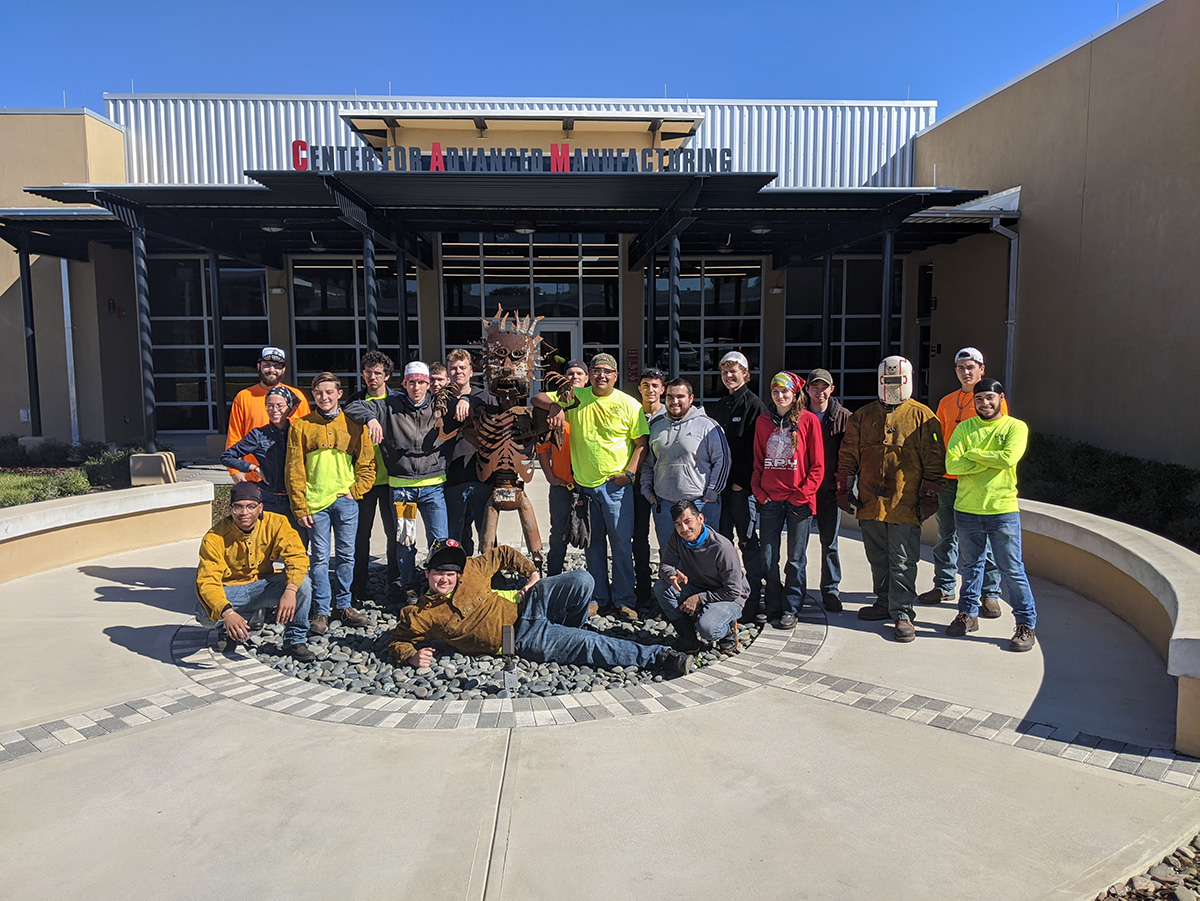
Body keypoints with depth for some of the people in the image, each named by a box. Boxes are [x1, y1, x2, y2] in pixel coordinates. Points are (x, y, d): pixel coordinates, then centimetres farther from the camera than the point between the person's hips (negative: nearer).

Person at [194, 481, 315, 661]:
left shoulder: (276, 523, -15)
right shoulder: (214, 538, -20)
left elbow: (297, 556, -22)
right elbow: (207, 581, -25)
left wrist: (290, 591, -41)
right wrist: (227, 612, -44)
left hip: (264, 587, 1)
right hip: (230, 591, -1)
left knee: (302, 582, -26)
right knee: (204, 612, -32)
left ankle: (295, 640, -7)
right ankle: (227, 629, 7)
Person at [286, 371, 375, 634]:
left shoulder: (354, 426, 5)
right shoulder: (301, 427, 4)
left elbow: (367, 465, 9)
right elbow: (294, 470, 1)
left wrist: (354, 492, -4)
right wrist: (300, 508, -4)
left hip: (346, 501, 1)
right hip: (315, 503, -1)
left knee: (346, 555, 7)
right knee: (320, 558, 2)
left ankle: (342, 606, 19)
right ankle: (321, 611, 10)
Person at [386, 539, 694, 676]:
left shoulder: (470, 570, -2)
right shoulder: (420, 617, -8)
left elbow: (503, 554, 11)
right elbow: (397, 641, 4)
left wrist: (532, 573, 1)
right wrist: (412, 656, -18)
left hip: (523, 602, 4)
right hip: (521, 638, -4)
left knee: (582, 582, -17)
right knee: (590, 646, -19)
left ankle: (567, 635, 9)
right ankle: (658, 656, -13)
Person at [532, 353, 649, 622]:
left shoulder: (629, 405, -2)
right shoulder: (575, 397, 4)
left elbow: (641, 443, 1)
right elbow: (537, 398, 9)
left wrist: (629, 472, -10)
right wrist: (555, 405, -12)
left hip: (616, 484, -3)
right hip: (584, 483, 3)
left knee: (621, 543, -1)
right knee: (593, 543, 12)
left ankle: (623, 600, 10)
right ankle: (598, 596, 24)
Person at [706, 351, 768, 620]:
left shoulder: (753, 404, -4)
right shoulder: (716, 407, 15)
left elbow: (755, 448, -10)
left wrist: (741, 481, -13)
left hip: (743, 485, -6)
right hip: (720, 483, 6)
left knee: (748, 541, -2)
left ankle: (754, 599, 5)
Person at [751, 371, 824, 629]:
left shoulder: (808, 420, -1)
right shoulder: (763, 421, 9)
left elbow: (817, 465, -3)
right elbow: (758, 461, 12)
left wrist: (802, 494, -9)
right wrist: (759, 491, 1)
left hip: (798, 499, -3)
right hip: (769, 499, 3)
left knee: (796, 557, 5)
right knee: (768, 556, 7)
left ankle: (791, 608, 14)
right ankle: (772, 603, 23)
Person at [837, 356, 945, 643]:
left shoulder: (922, 416, 1)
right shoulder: (863, 417, 11)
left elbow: (934, 461, 0)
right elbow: (848, 456, 13)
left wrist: (929, 496, -4)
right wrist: (844, 490, 8)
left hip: (905, 505, -4)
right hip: (870, 502, 4)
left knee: (903, 562, -2)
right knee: (878, 559, 14)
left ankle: (902, 612, 4)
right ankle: (885, 602, 27)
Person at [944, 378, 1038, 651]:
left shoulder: (1016, 427, -1)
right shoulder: (964, 428, 6)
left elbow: (1008, 458, -20)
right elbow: (951, 465, -6)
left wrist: (973, 453, -9)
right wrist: (989, 461, -13)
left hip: (1003, 510, -3)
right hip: (966, 510, 3)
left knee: (1012, 569, 2)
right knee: (970, 565, 14)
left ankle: (1026, 624, 13)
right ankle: (968, 614, 29)